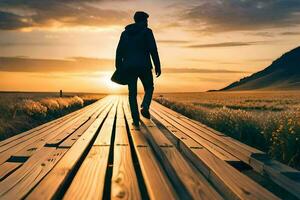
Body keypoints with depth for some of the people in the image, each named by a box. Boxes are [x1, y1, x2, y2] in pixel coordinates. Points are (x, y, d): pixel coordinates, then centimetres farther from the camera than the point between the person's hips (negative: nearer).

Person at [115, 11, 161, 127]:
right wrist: (157, 66, -5)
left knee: (132, 93, 7)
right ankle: (145, 107, -10)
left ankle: (136, 120, 2)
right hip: (143, 66, -3)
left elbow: (119, 51, 8)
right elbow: (153, 50, -8)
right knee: (149, 88, 16)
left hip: (128, 67, 3)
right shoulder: (147, 31, 0)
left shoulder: (125, 33, 13)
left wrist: (119, 68, 10)